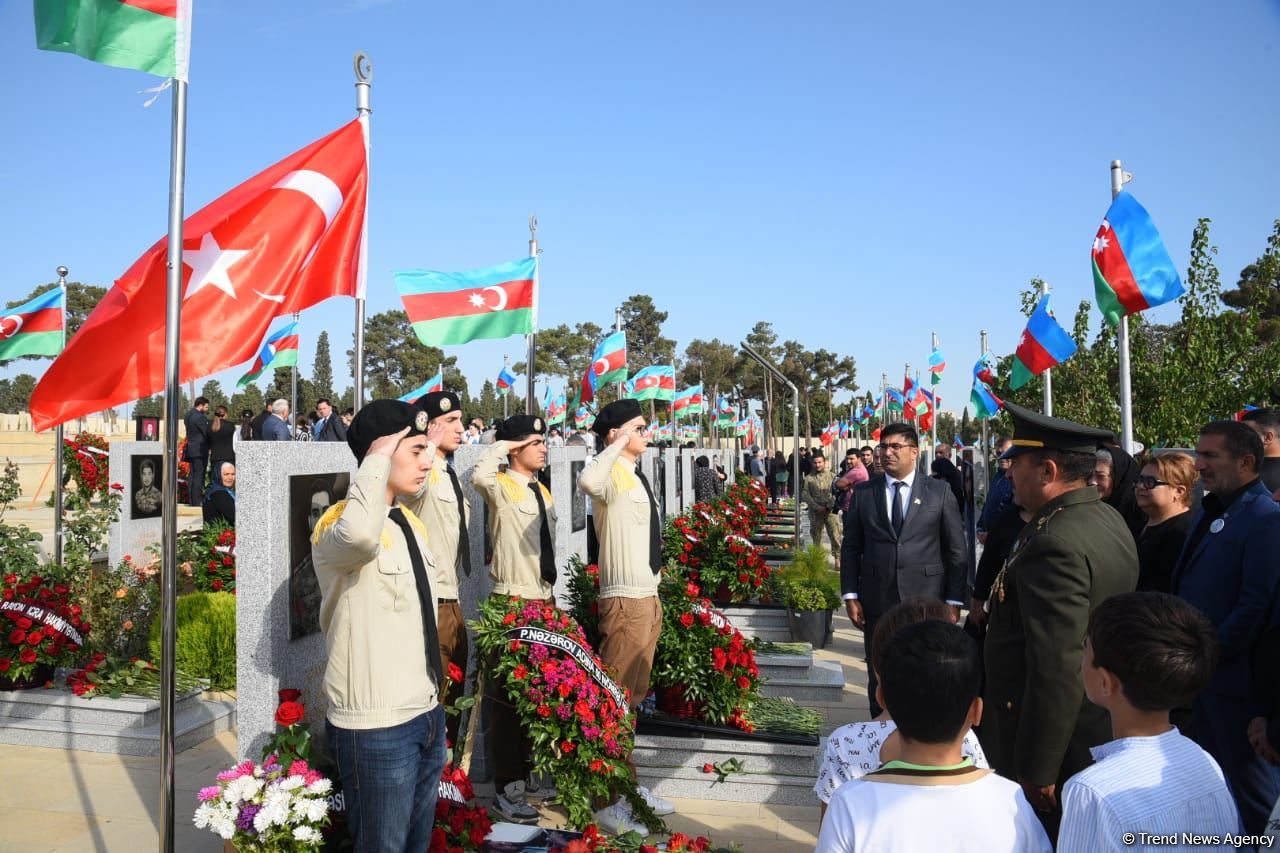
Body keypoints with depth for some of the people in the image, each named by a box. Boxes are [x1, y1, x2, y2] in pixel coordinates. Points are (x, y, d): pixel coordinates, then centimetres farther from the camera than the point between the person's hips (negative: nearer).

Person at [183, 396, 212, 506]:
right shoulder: (200, 417, -17)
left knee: (192, 475, 13)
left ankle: (191, 499, 17)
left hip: (191, 449, 9)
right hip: (200, 450, -9)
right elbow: (207, 433, -15)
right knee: (199, 475, -6)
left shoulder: (188, 415, 12)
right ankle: (197, 501, -5)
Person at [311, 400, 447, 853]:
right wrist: (376, 459, -28)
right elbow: (360, 535, -44)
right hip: (377, 728, -8)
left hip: (426, 716, 8)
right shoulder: (338, 524, -16)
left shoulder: (409, 522, 11)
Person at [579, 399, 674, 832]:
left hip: (648, 596, 9)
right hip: (625, 600, -9)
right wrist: (619, 444, -28)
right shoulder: (614, 475, -14)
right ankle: (606, 800, 6)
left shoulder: (635, 475, 14)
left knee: (633, 698, 17)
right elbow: (587, 481, -40)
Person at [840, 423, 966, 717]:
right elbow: (851, 548, 6)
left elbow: (956, 550, 1)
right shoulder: (863, 492, 4)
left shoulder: (939, 491, 1)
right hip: (877, 602, 1)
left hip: (926, 601, -1)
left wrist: (954, 602, -3)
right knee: (879, 679, 10)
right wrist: (850, 596, -1)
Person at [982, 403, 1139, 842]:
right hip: (1104, 734, 10)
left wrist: (1036, 771, -22)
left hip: (1061, 747, -10)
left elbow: (1057, 669, -28)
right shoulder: (1109, 520, 5)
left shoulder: (1055, 543, -26)